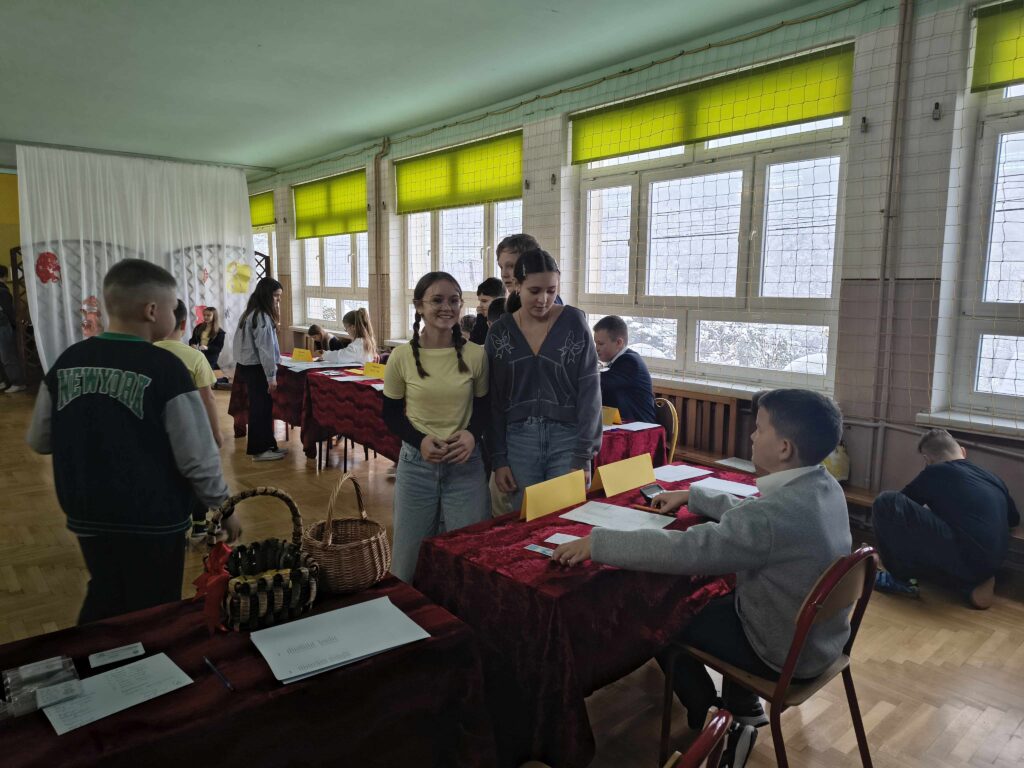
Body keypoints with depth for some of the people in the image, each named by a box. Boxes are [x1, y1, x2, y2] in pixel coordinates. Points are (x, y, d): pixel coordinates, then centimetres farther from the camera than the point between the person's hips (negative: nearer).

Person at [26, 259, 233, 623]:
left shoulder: (67, 362, -3)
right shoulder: (164, 368, -20)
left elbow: (39, 441, 7)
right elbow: (198, 457, -19)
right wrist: (224, 507, -5)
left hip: (87, 515, 5)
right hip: (152, 520, -5)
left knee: (104, 600, 27)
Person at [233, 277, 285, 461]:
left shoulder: (251, 313, 13)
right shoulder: (262, 317, -18)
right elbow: (265, 349, -20)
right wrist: (272, 376, -17)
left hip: (248, 366, 9)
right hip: (257, 369, -9)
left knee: (262, 406, 14)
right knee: (261, 408, -1)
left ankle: (268, 445, 22)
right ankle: (259, 450, 7)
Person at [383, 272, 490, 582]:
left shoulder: (476, 355, -5)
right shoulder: (402, 357, -5)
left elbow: (484, 407, 6)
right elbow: (391, 415, 3)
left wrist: (472, 434, -15)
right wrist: (420, 440, -14)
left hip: (466, 464, 0)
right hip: (417, 463, 0)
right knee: (411, 554, 12)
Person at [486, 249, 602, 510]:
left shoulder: (574, 323, -4)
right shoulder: (499, 331, 2)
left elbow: (589, 391, -5)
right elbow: (494, 401, 5)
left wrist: (582, 456, -10)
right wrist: (499, 459, 0)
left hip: (567, 439, -1)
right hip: (519, 440, 2)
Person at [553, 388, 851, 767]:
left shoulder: (776, 515, -35)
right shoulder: (824, 486, -6)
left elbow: (682, 550, -36)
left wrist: (596, 543, -29)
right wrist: (691, 496, 12)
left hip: (788, 653, -8)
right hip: (821, 634, 8)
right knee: (714, 603, 28)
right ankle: (744, 707, 40)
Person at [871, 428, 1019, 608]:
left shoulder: (935, 472, 0)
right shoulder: (992, 478, 17)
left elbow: (899, 506, 13)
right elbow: (1014, 519, 34)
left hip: (964, 559, -7)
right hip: (989, 564, 7)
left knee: (886, 503, -8)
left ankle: (900, 578, 3)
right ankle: (973, 583, 11)